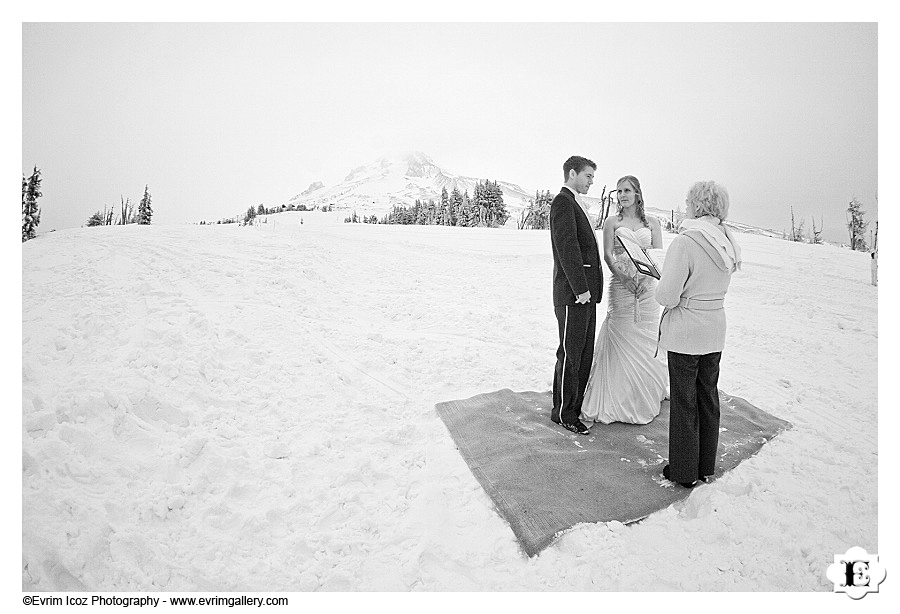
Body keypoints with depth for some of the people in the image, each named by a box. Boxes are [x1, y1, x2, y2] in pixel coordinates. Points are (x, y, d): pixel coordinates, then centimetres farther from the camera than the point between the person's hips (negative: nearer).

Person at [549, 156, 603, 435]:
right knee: (570, 354, -1)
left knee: (585, 352, 15)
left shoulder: (575, 204, 20)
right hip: (572, 294, -10)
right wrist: (580, 288, -21)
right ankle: (563, 412, 11)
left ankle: (577, 404, 27)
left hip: (585, 291, 10)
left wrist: (588, 287, 12)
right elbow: (567, 247, -19)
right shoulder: (562, 202, -10)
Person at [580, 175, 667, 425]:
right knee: (621, 341, -3)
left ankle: (645, 399, 21)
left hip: (647, 285, 2)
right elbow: (608, 255, -4)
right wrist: (625, 278, -18)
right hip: (620, 284, -2)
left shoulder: (652, 223, 11)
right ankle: (619, 401, 7)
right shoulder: (612, 221, 5)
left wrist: (646, 278, -13)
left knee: (646, 342, 6)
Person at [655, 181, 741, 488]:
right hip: (715, 331, 7)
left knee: (684, 402, 6)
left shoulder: (685, 243, -21)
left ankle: (684, 471, 20)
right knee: (708, 397, 18)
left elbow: (667, 295, -22)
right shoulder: (727, 243, 3)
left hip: (685, 333, -7)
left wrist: (662, 283, -1)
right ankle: (706, 467, 33)